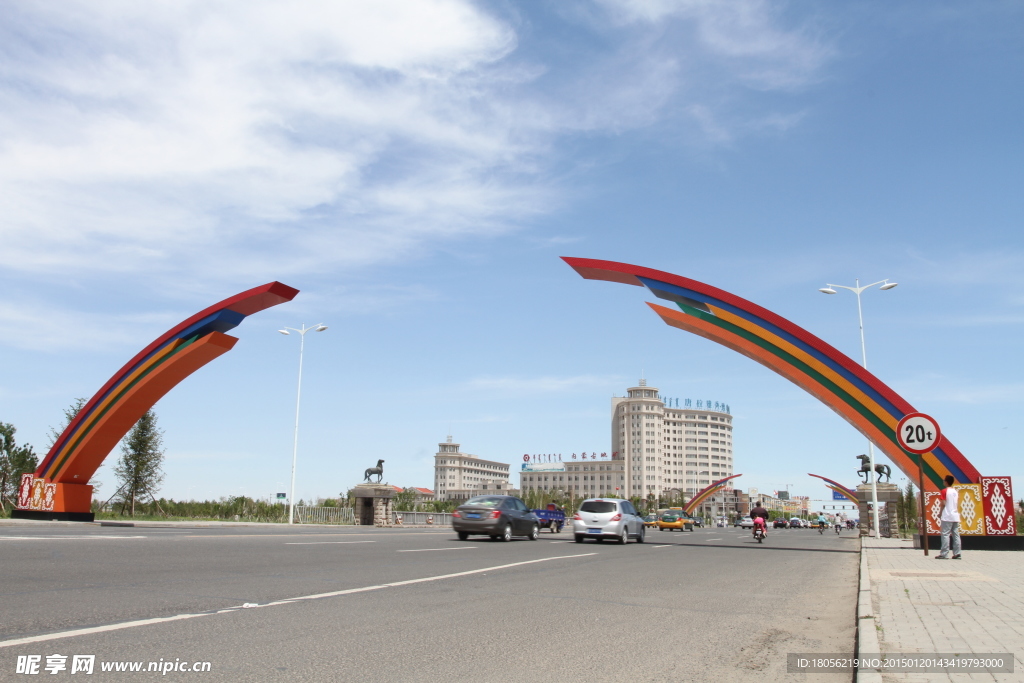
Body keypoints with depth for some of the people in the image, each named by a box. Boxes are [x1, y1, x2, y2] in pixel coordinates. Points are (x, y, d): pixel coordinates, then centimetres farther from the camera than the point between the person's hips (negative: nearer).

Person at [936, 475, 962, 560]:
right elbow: (958, 505, 14)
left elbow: (943, 504, -10)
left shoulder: (944, 491, -6)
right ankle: (957, 553, 4)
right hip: (956, 516, 7)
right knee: (956, 535, 6)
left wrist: (940, 514, 0)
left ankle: (944, 554, -11)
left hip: (947, 517, -7)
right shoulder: (956, 491, 13)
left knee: (945, 534, -8)